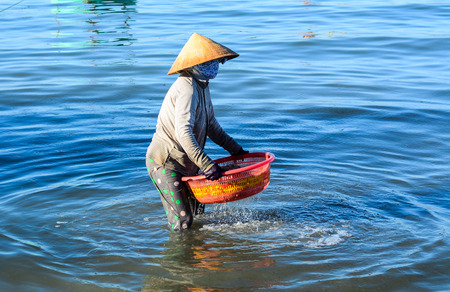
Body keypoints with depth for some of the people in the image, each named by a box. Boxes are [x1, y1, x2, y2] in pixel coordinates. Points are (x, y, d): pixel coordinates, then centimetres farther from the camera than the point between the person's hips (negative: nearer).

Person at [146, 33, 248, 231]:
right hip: (165, 162, -10)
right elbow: (183, 133, -35)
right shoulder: (187, 89, -23)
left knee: (197, 211, 16)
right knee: (182, 223, -9)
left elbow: (211, 126, 21)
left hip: (184, 163, 10)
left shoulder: (202, 86, 10)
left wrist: (235, 149, 18)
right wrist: (207, 164, -40)